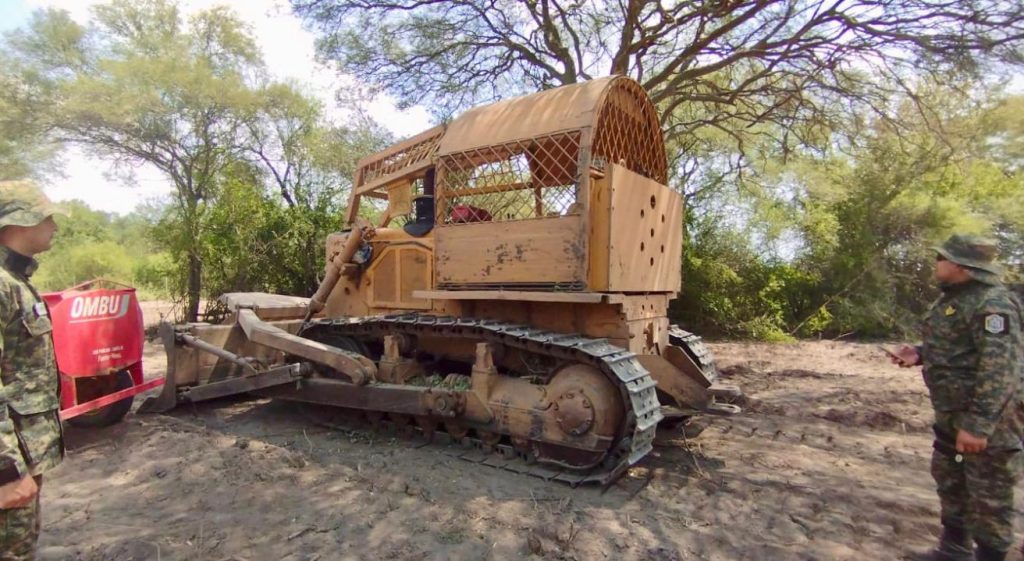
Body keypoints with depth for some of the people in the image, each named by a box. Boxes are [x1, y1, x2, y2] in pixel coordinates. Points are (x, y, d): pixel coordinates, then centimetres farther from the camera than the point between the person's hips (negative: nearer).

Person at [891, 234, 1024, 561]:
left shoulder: (991, 303, -22)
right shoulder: (952, 299, 9)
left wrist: (979, 424, -30)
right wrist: (919, 354, 2)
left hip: (988, 416, -10)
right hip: (952, 413, 10)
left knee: (988, 496, 4)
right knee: (949, 479, 21)